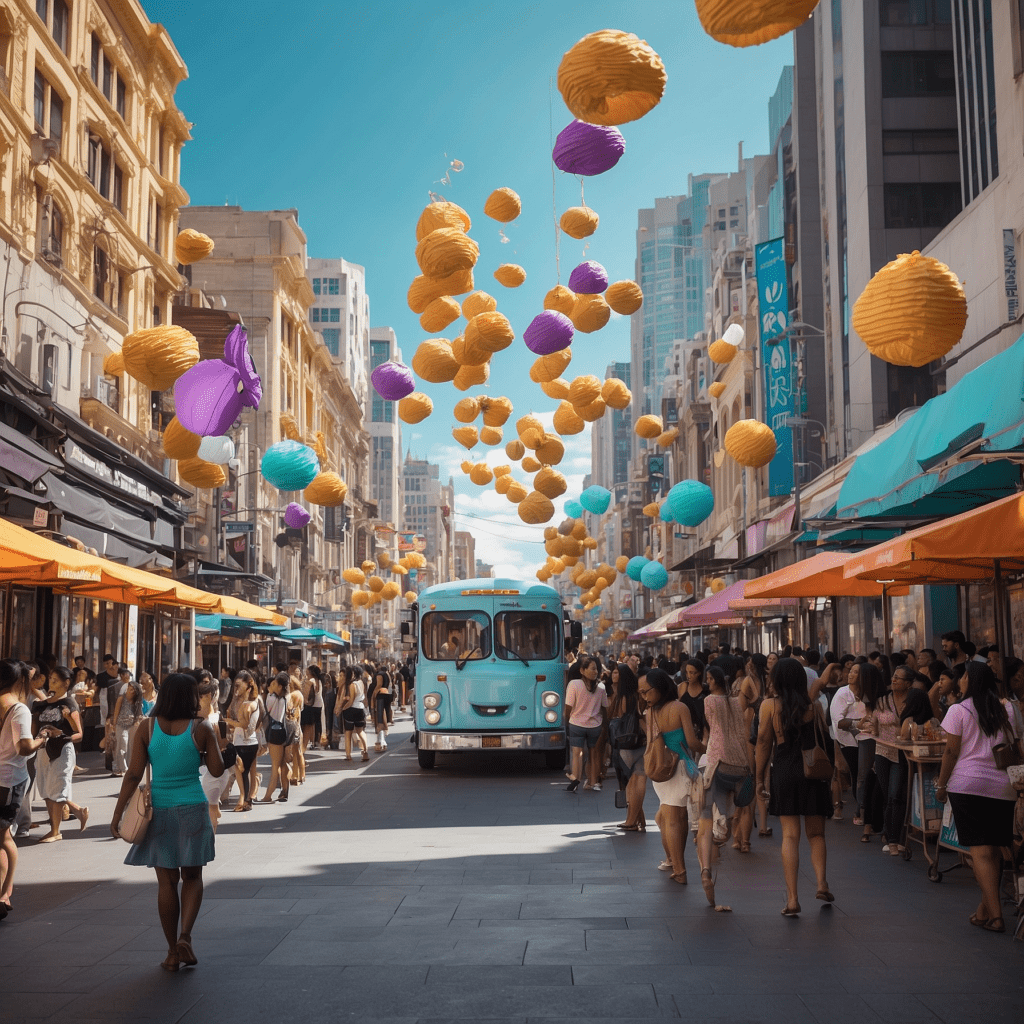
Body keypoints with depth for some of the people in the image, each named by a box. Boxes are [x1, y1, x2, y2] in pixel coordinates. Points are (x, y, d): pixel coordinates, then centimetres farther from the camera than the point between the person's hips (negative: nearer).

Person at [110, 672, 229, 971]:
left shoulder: (147, 729, -3)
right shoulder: (201, 729, -5)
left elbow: (134, 774, -7)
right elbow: (217, 770, 0)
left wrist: (117, 814, -3)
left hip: (159, 811, 1)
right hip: (193, 810, -1)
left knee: (166, 881, 9)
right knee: (192, 877, 13)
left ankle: (173, 952, 13)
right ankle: (185, 934, -8)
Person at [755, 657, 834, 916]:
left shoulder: (770, 706, -2)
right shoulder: (814, 706, 1)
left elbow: (763, 742, -1)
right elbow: (825, 739, 2)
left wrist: (760, 776, 6)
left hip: (784, 772, -1)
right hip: (814, 772, 1)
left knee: (790, 834, 2)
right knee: (816, 833, 15)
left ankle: (792, 898, -3)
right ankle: (822, 884, 0)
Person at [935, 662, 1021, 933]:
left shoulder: (959, 710, -3)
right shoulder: (1006, 710, 10)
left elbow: (951, 752, -4)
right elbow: (1017, 747, 11)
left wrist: (941, 784, 4)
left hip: (967, 785, -4)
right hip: (1003, 787, 4)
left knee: (980, 850, -5)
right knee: (995, 850, 10)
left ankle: (995, 915, -11)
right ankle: (986, 906, 18)